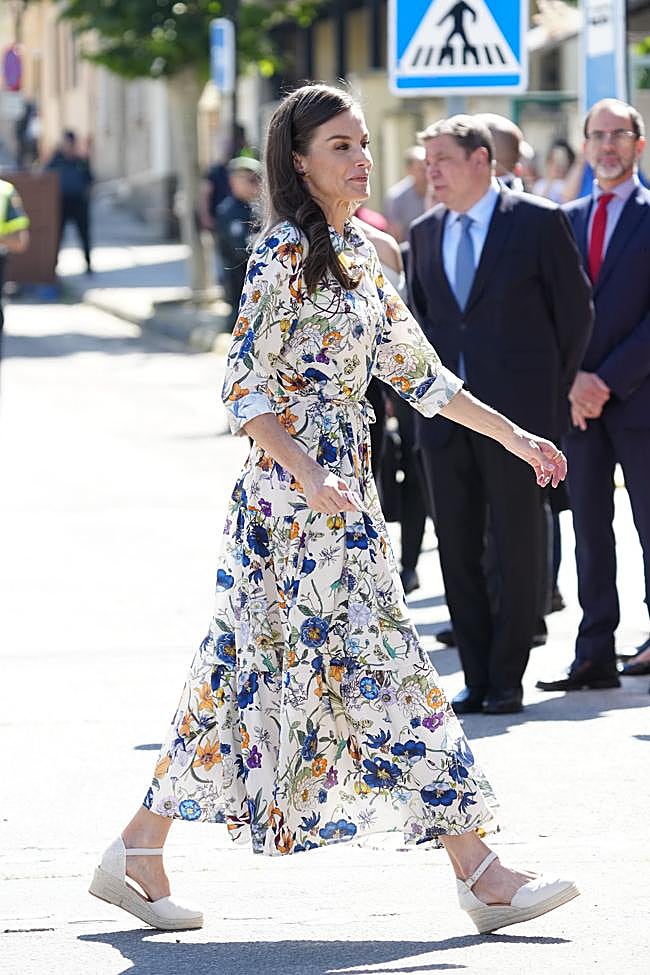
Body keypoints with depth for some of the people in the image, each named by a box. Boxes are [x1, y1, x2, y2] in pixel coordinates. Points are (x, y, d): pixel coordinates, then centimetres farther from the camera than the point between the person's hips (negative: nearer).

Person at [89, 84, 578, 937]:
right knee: (381, 667, -6)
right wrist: (313, 480, -25)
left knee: (247, 669, 10)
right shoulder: (285, 253, -12)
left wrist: (515, 436, 18)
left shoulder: (359, 255, 14)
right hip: (297, 490, -9)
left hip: (344, 487, 9)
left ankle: (139, 855, 15)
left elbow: (416, 371, 20)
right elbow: (245, 389, -16)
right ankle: (479, 875, -4)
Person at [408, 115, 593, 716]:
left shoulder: (538, 222, -4)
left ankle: (507, 680, 6)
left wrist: (554, 391, 2)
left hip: (515, 413, -5)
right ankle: (477, 677, 12)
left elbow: (575, 310, 1)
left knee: (516, 547, 0)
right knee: (457, 549, 5)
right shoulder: (425, 233, 11)